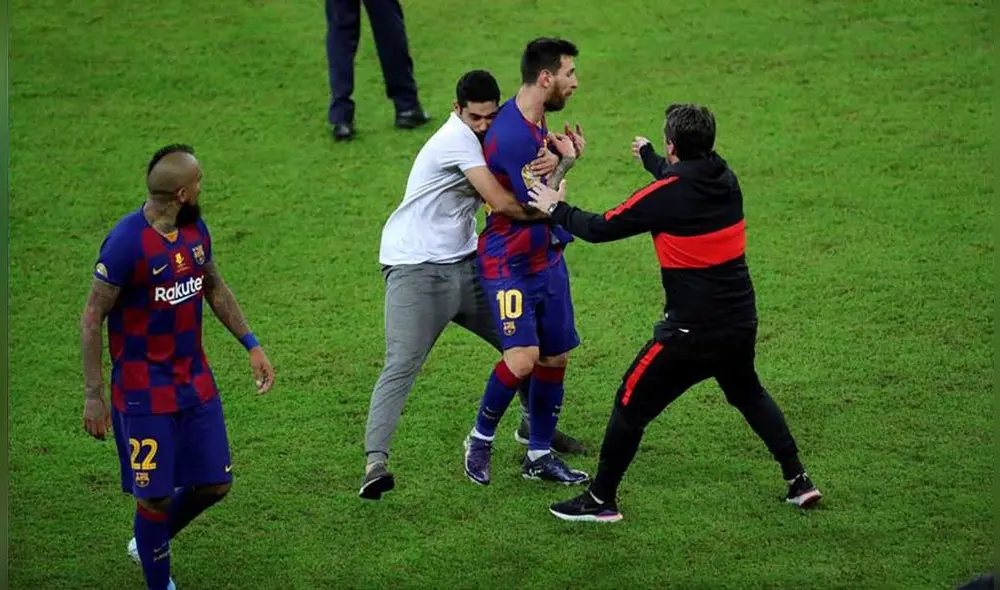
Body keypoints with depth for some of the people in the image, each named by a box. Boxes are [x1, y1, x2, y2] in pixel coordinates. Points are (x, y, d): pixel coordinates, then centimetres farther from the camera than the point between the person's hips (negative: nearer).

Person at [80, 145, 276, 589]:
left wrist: (251, 345, 16)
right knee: (156, 495, 0)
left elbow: (215, 288, 19)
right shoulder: (127, 243, -21)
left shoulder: (195, 230, 1)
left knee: (214, 484, 9)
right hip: (144, 393, -7)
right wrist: (93, 396, -16)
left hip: (195, 381, 7)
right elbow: (92, 318, -16)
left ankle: (150, 543, 35)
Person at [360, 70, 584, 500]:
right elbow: (501, 202, -23)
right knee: (402, 365, -20)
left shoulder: (487, 136, 9)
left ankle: (535, 426, 36)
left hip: (463, 265, 9)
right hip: (416, 270, -9)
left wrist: (551, 159, -17)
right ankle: (375, 463, -28)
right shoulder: (457, 138, -17)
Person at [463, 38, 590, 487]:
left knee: (555, 357, 10)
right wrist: (565, 162, -1)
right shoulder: (511, 133, -24)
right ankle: (481, 438, 3)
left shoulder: (535, 119, 7)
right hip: (509, 264, -9)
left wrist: (559, 151, 3)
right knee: (523, 358, -20)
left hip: (546, 259, 9)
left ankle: (539, 455, 22)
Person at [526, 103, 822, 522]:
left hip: (690, 331, -7)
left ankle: (601, 500, 12)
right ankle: (798, 482, 31)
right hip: (741, 323, 7)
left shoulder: (665, 196, -17)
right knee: (749, 395, 30)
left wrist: (557, 209, 9)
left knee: (631, 405, 6)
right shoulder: (726, 181, 3)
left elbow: (601, 229, -9)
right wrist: (648, 156, 44)